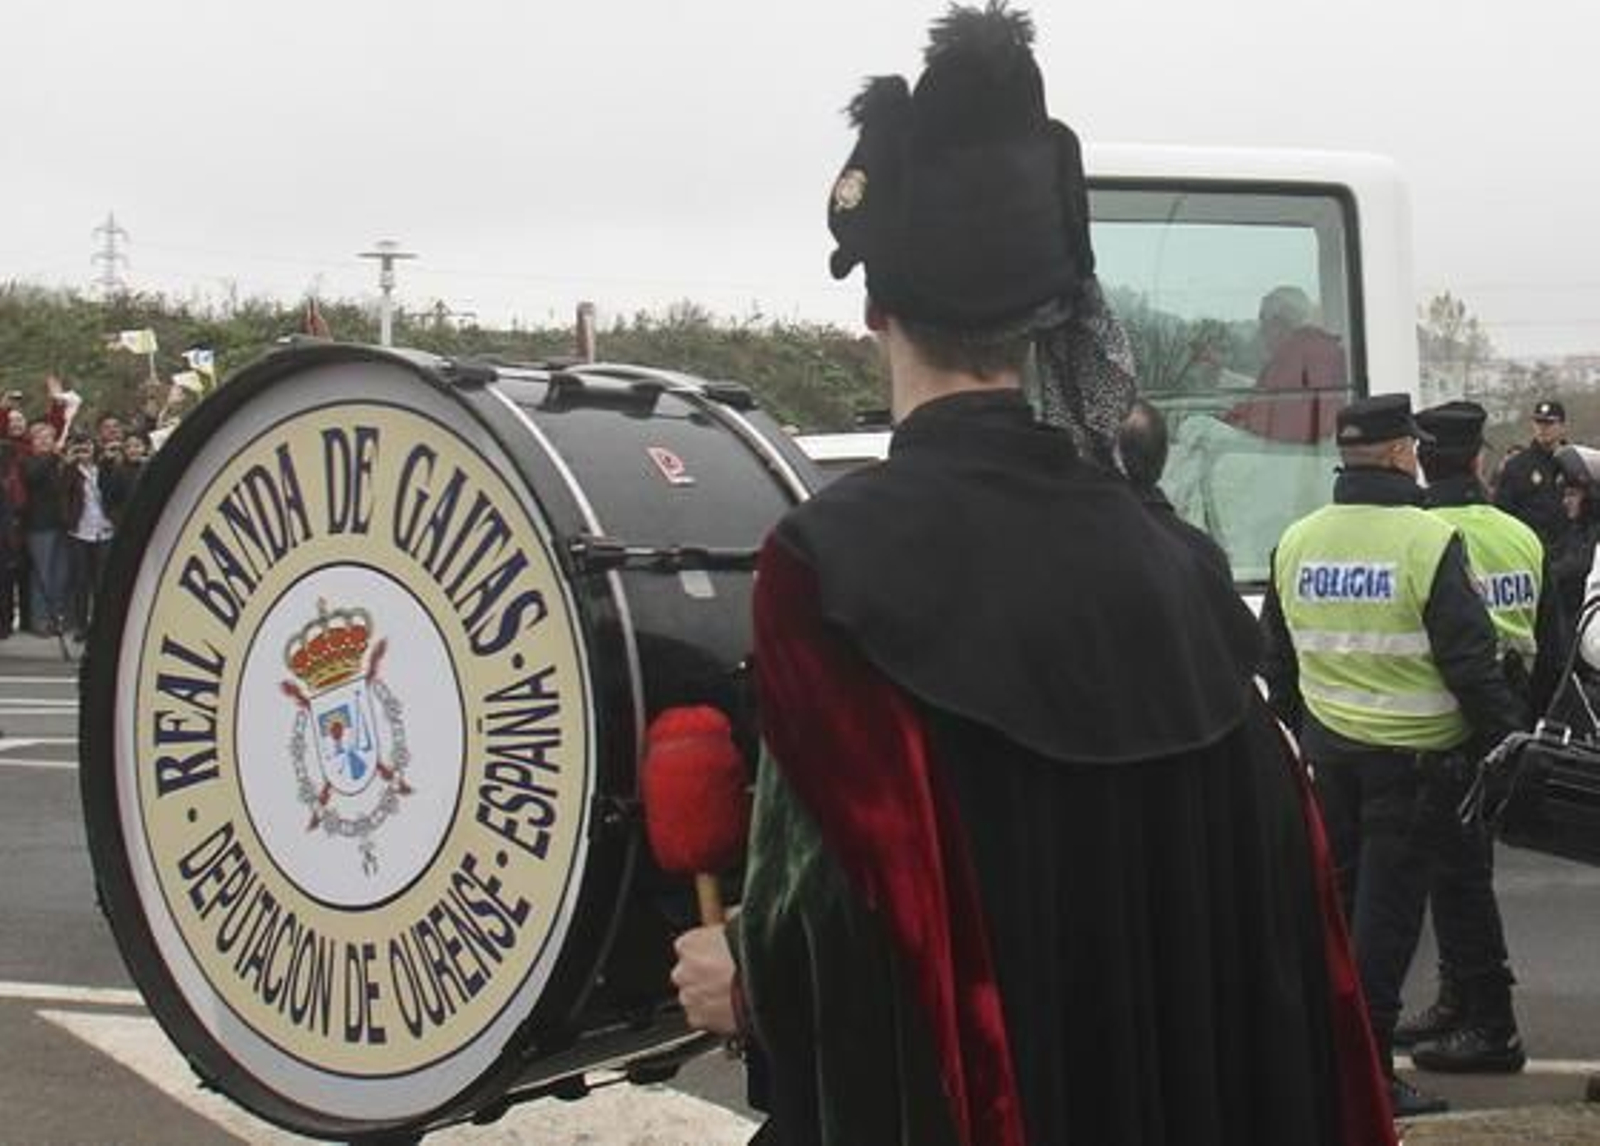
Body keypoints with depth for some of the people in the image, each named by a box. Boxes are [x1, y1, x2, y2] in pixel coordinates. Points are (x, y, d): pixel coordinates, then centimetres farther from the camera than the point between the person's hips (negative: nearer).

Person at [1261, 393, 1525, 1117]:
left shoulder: (1294, 543, 5)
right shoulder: (1429, 541, -15)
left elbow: (1276, 662, 13)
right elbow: (1471, 662, -16)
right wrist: (1507, 746, -7)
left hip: (1328, 750, 6)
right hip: (1412, 754, -6)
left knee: (1336, 901, 17)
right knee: (1388, 914, -1)